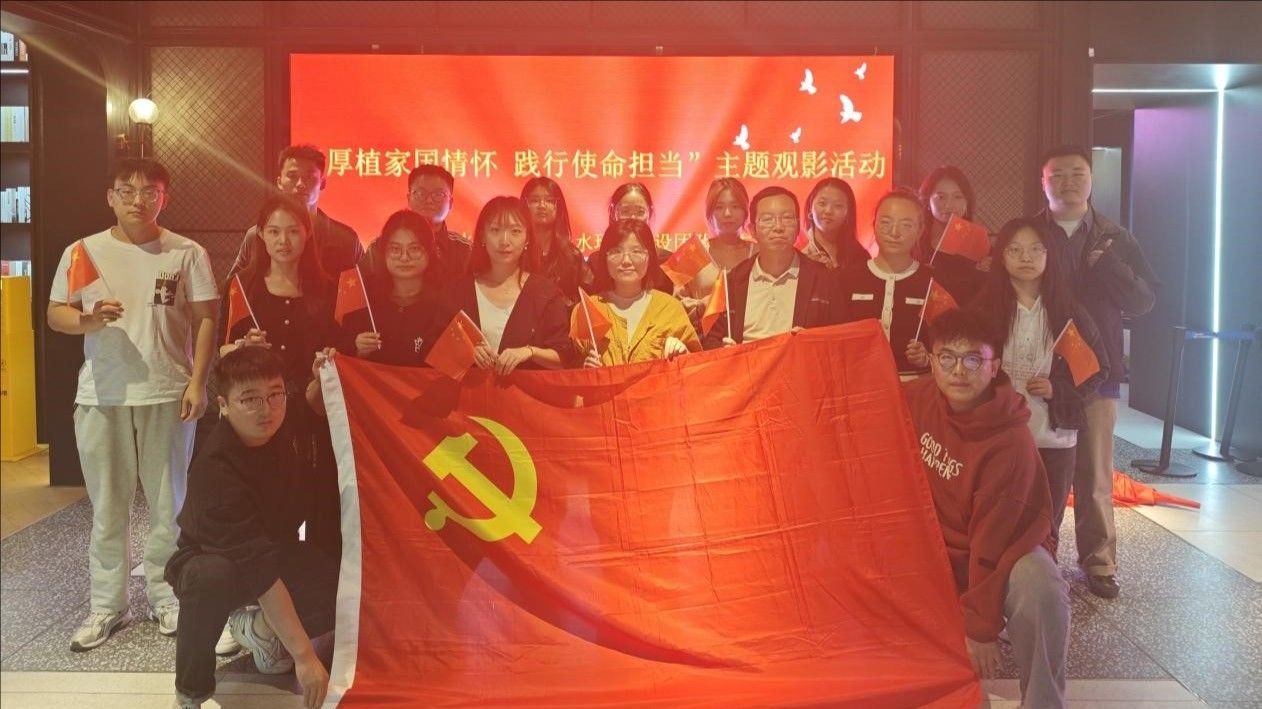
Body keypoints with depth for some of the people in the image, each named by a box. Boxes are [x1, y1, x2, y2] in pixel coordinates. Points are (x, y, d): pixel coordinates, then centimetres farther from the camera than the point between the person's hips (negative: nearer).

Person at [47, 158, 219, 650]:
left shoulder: (187, 253, -1)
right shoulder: (83, 252, 3)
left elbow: (205, 320, 0)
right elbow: (55, 314, 6)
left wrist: (197, 382, -8)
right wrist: (88, 319, -16)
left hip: (168, 395, -1)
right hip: (101, 397, 1)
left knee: (169, 503, 7)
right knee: (107, 508, 8)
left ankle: (164, 596, 21)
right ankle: (106, 605, 19)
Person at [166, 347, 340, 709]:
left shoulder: (289, 418, -17)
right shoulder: (216, 470, -34)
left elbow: (315, 407, 10)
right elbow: (261, 570, -39)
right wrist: (304, 655, -41)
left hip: (279, 549, 6)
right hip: (217, 559, -5)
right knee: (214, 577, -41)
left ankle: (260, 626, 8)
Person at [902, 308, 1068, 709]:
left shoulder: (1010, 444, -28)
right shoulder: (916, 399, -11)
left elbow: (991, 541, -24)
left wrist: (980, 626, -19)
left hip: (1002, 547, -6)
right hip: (933, 543, 6)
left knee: (1040, 591, -35)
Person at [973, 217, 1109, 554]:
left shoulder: (1068, 312, 2)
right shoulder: (984, 308, 0)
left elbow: (1099, 368, 8)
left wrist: (1058, 389, -7)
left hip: (1053, 438, 1)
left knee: (1045, 529, 10)